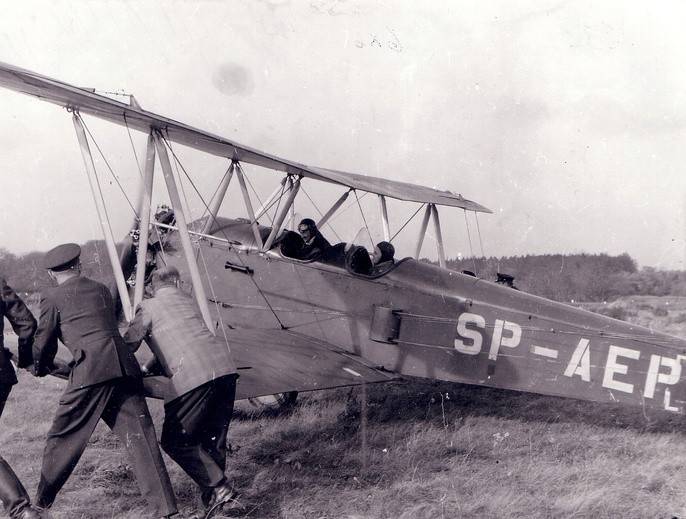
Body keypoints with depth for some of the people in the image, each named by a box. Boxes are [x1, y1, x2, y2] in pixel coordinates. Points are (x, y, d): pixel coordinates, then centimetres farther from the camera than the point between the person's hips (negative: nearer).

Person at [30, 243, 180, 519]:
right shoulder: (101, 289, 23)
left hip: (90, 370, -4)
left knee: (63, 438, 13)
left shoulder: (52, 298, 9)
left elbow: (43, 343, 15)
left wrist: (41, 368, 37)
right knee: (140, 436, 1)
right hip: (124, 365, 4)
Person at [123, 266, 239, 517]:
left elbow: (128, 344, 11)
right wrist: (148, 368, 45)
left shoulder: (149, 307, 10)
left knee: (175, 441, 3)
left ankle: (217, 487, -6)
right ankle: (213, 496, 18)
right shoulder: (188, 302, 29)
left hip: (193, 376, -7)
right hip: (225, 367, 7)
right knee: (213, 439, 16)